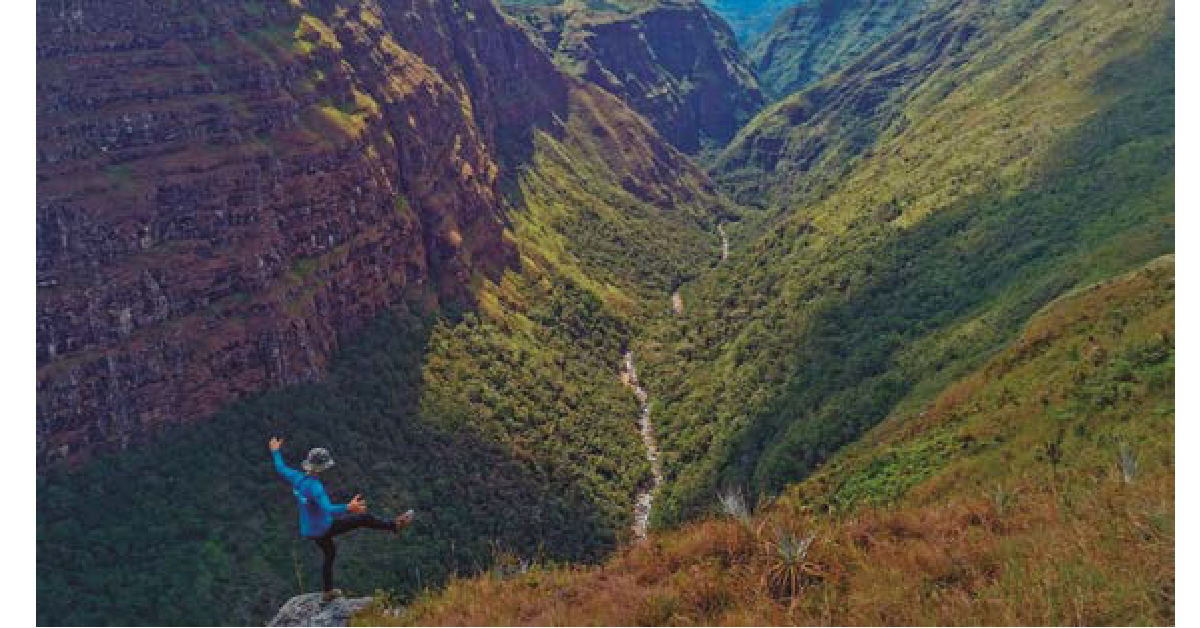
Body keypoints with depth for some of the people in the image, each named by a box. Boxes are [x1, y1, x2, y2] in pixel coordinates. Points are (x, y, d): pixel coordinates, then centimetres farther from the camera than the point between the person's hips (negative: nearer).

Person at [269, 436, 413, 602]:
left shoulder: (296, 477, -9)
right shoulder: (314, 487, -33)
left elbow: (281, 469, 13)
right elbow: (328, 509, -47)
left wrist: (275, 452, 29)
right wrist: (348, 508, -61)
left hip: (309, 529, 9)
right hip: (323, 528, -9)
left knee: (330, 554, 31)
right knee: (364, 518, -4)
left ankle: (327, 592, 45)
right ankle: (395, 525, 11)